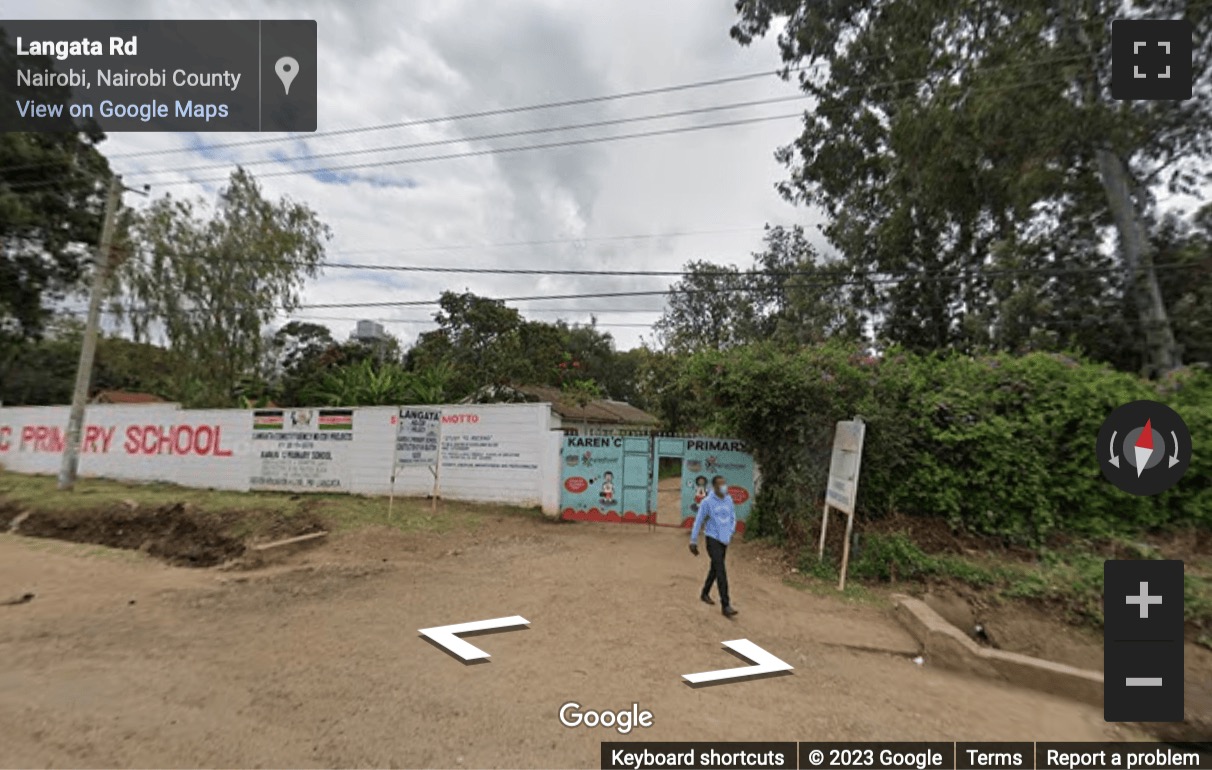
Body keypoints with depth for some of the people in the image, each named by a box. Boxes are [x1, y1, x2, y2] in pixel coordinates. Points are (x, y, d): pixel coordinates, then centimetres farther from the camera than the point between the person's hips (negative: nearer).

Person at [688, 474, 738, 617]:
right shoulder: (707, 502, -11)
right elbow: (698, 521, -5)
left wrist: (730, 533, 2)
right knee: (721, 571, -13)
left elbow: (733, 518, 17)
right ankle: (725, 605, -12)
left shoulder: (729, 500, 4)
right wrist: (693, 541, -4)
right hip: (713, 539, -6)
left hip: (724, 540, 6)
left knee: (715, 568, 17)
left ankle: (705, 594, 37)